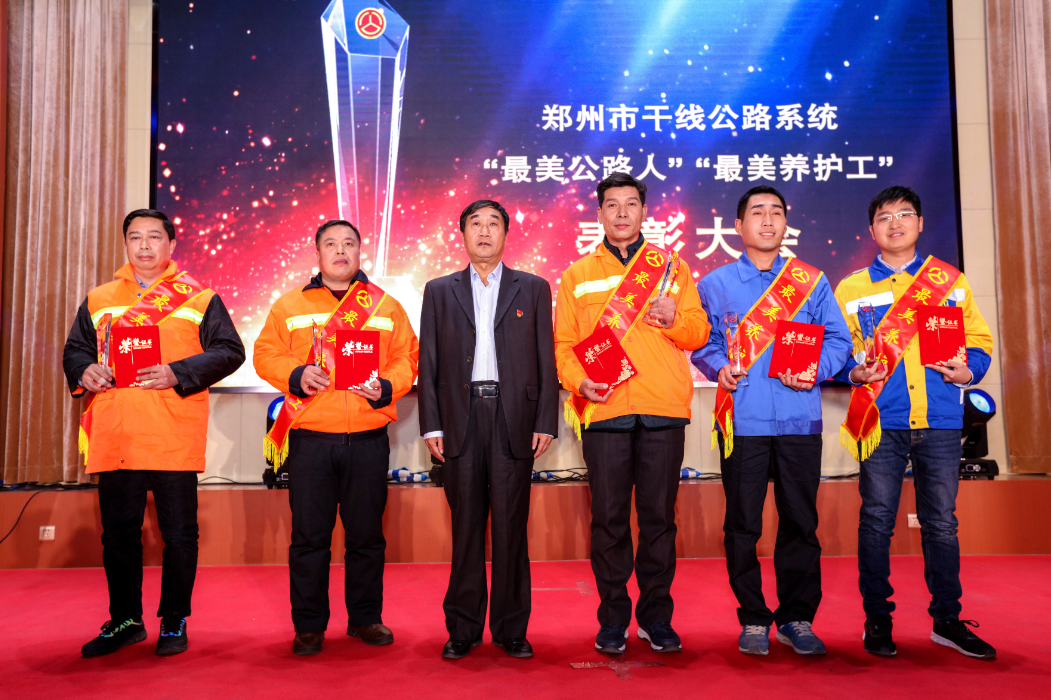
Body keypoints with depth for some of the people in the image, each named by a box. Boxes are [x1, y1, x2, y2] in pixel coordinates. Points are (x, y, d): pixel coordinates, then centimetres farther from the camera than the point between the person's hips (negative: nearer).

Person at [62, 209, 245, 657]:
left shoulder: (199, 298, 5)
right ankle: (125, 620, 26)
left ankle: (173, 622, 19)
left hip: (174, 438, -3)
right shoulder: (99, 299, 16)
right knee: (118, 532, 11)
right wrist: (84, 371, -4)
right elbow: (75, 349, 19)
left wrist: (178, 374, -14)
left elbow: (229, 351, -2)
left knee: (178, 533, 4)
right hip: (114, 438, 3)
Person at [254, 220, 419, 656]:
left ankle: (366, 618, 23)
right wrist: (295, 376, -13)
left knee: (366, 534, 8)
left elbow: (406, 359, 6)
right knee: (309, 536, 4)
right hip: (310, 440, 0)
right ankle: (309, 626, 17)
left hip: (368, 440, 1)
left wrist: (387, 387, -13)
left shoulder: (386, 307, 11)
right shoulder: (289, 306, 11)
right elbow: (266, 355, 6)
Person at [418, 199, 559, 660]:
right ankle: (463, 628, 16)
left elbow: (546, 359, 6)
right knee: (466, 526, 5)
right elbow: (429, 362, 8)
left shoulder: (533, 289, 10)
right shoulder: (440, 291, 12)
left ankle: (511, 628, 15)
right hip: (461, 418, 1)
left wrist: (546, 422, -2)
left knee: (511, 526, 3)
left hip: (514, 417, 0)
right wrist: (431, 424, 0)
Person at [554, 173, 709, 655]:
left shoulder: (671, 266, 13)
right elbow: (563, 343, 9)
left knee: (658, 516, 5)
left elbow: (698, 333, 9)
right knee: (609, 518, 3)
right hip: (603, 409, 0)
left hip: (663, 408, 0)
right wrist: (578, 379, -9)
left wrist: (673, 317, -11)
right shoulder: (578, 274, 13)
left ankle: (656, 616, 18)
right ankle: (612, 618, 16)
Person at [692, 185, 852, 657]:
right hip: (742, 419, -1)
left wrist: (816, 370, -10)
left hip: (800, 418, 1)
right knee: (743, 523, 2)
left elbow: (838, 339, 9)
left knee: (800, 520, 5)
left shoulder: (811, 281, 11)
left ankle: (796, 618, 19)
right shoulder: (715, 284, 9)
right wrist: (719, 368, -12)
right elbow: (702, 340, 8)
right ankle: (752, 619, 16)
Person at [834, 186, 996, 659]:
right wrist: (855, 372, -14)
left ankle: (947, 620, 20)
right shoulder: (852, 287, 8)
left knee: (941, 522, 7)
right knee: (877, 521, 2)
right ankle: (877, 620, 14)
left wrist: (967, 371, -6)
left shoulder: (952, 281, 13)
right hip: (882, 420, -1)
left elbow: (979, 341, 13)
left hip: (940, 422, 2)